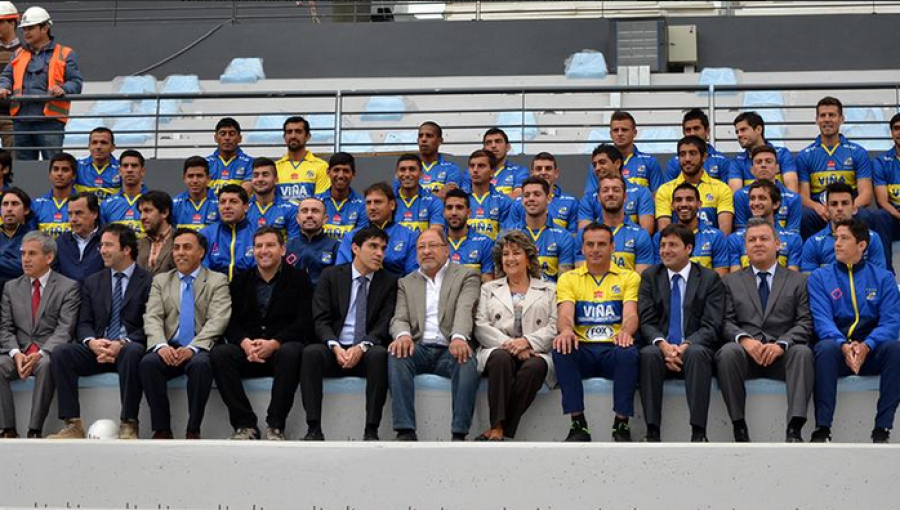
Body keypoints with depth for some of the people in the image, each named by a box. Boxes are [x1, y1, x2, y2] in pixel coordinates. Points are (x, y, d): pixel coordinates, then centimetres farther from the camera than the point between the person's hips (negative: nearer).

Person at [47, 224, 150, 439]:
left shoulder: (148, 282, 3)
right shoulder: (92, 282, 18)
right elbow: (84, 324, 11)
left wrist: (122, 344, -22)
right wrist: (91, 342, -13)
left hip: (130, 348, -4)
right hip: (97, 350, 4)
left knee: (132, 353, -38)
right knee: (61, 353, -22)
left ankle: (128, 425, -32)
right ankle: (73, 425, -23)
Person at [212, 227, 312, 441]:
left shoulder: (298, 278, 7)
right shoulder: (241, 280, 16)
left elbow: (305, 322, -4)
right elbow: (231, 321, 7)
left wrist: (274, 344, -18)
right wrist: (245, 343, -15)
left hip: (283, 348, -3)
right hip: (247, 351, 3)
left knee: (290, 352, -37)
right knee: (219, 354, -27)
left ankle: (275, 426, -29)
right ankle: (245, 424, -23)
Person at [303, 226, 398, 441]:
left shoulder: (389, 281, 9)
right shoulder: (331, 276, 9)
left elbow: (385, 324, -2)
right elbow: (321, 320, 0)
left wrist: (362, 347, -20)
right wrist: (335, 346, -19)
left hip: (367, 353, 0)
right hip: (334, 350, 0)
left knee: (380, 354, -34)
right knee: (311, 352, -31)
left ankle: (371, 430, -32)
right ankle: (314, 428, -30)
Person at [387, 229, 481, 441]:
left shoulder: (466, 276, 11)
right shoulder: (406, 282, 21)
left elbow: (464, 310, -8)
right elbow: (400, 318, 8)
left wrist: (459, 337, -30)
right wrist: (403, 335, -19)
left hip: (450, 349, -2)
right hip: (418, 348, 2)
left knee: (467, 361, -35)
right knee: (396, 354, -30)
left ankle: (459, 434, -34)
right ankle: (405, 432, -33)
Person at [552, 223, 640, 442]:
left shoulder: (629, 277, 13)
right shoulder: (568, 279, 14)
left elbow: (631, 314, -3)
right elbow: (565, 313, -3)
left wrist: (626, 331, -28)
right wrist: (566, 330, -29)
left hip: (614, 349, -1)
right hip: (582, 349, 1)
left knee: (629, 353, -35)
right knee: (561, 349, -32)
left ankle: (621, 423, -22)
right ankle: (578, 423, -25)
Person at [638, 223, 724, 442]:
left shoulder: (710, 279, 7)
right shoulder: (649, 277, 13)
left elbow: (711, 326, -3)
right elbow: (646, 322, 2)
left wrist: (686, 346, -21)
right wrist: (663, 344, -19)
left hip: (694, 349, -1)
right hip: (660, 349, 1)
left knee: (697, 353, -36)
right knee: (648, 354, -33)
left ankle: (698, 433, -37)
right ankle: (652, 432, -33)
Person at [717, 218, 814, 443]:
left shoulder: (798, 281, 17)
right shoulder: (731, 281, 20)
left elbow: (805, 323, 5)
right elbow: (726, 322, 7)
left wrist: (781, 344, -14)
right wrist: (744, 339, -15)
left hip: (782, 354, 0)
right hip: (745, 351, 0)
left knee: (803, 352, -33)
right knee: (727, 352, -33)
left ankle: (794, 430, -38)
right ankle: (739, 428, -27)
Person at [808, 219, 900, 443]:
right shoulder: (819, 277, 9)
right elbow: (822, 320, -5)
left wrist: (866, 346, -22)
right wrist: (843, 346, -25)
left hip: (871, 353, 1)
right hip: (836, 351, -1)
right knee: (826, 347, -35)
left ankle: (882, 429, -27)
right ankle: (822, 429, -33)